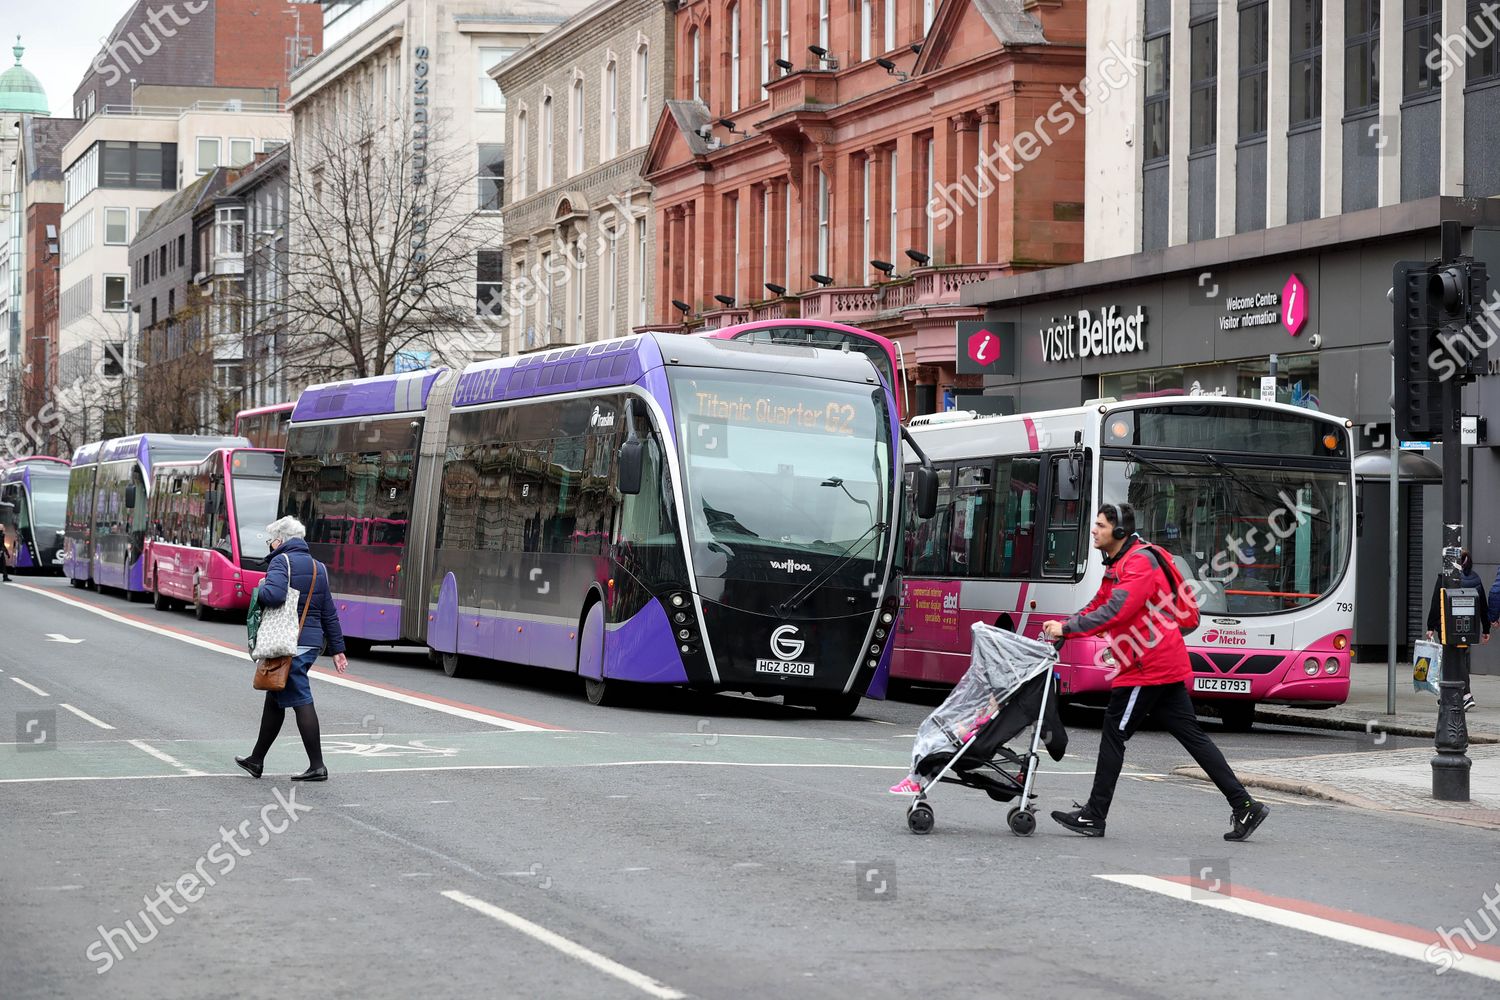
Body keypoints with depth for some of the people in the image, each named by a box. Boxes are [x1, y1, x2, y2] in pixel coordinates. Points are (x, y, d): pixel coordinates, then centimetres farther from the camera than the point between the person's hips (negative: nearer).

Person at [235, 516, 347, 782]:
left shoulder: (281, 561, -9)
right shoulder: (318, 567, 15)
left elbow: (274, 594, -28)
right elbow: (329, 613, 17)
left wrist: (259, 593, -5)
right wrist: (337, 648, 20)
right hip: (312, 642, 8)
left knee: (301, 702, -7)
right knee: (274, 700, 18)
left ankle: (317, 766, -7)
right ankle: (256, 760, 26)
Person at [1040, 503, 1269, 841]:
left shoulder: (1139, 562, -14)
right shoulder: (1118, 565, 20)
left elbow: (1116, 611, -25)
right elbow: (1098, 607, 20)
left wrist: (1067, 628, -23)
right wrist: (1060, 627, 4)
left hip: (1149, 667, -10)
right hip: (1167, 665, 10)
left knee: (1114, 733, -3)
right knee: (1192, 735, 9)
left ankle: (1093, 816, 2)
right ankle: (1244, 806, 7)